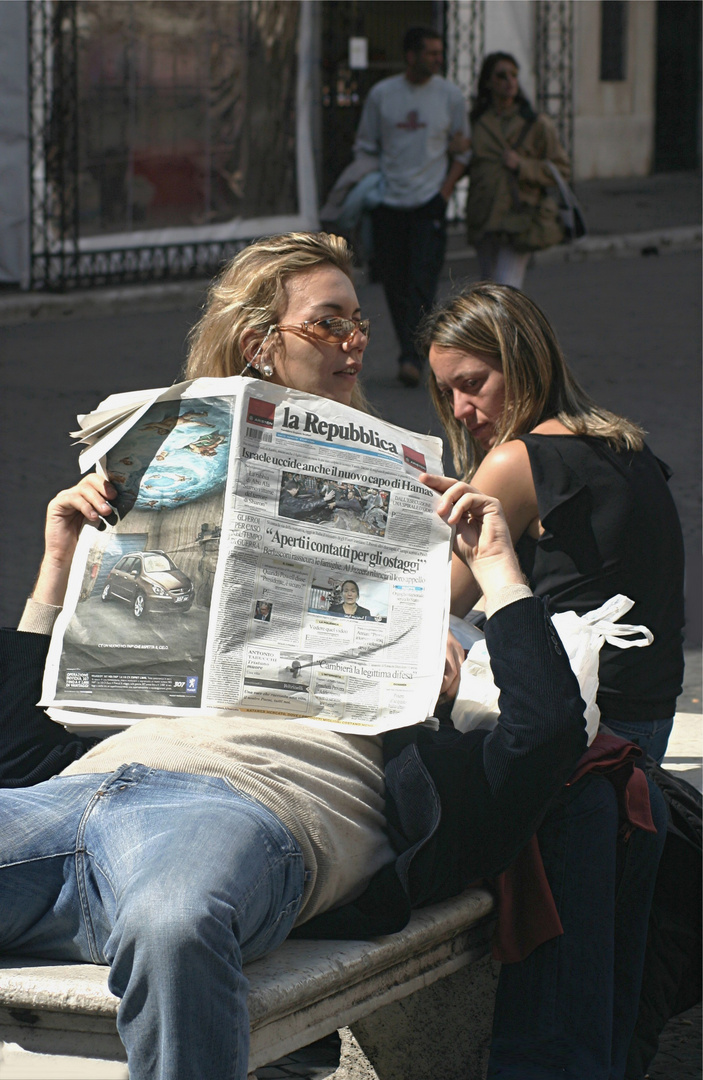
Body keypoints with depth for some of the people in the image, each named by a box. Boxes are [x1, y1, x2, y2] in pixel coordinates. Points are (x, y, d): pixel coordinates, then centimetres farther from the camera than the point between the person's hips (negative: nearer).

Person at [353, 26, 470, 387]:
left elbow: (461, 150, 8)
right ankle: (410, 348, 18)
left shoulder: (450, 95, 2)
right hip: (389, 201, 2)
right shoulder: (381, 94, 4)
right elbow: (365, 146, 12)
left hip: (430, 201, -2)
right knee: (394, 282, 5)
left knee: (422, 282, -12)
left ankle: (412, 358, -15)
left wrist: (446, 189, -4)